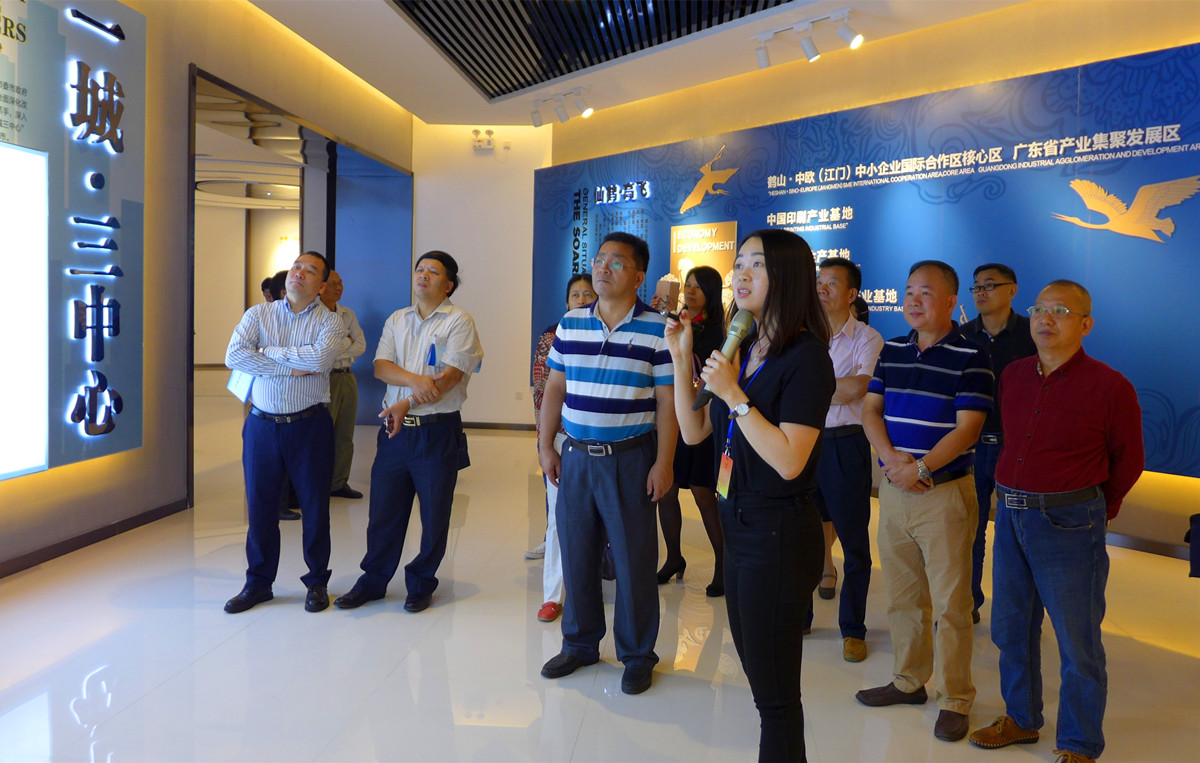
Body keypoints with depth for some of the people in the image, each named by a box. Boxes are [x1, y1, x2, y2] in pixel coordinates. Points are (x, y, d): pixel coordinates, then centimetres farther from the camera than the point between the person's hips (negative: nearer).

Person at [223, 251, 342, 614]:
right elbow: (234, 356, -10)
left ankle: (317, 582, 23)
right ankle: (258, 583, 25)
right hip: (262, 424, 2)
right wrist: (290, 368, -16)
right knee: (260, 505, 9)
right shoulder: (258, 314, 5)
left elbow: (320, 357, -20)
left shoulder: (328, 321, 0)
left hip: (309, 425, -2)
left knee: (315, 505, 6)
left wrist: (267, 351, -11)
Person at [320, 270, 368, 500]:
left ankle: (339, 483, 18)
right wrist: (346, 341, -4)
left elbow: (361, 345, 5)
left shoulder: (348, 314, 14)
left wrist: (337, 348, -7)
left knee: (345, 435, 9)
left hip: (348, 377, 6)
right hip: (325, 377, -6)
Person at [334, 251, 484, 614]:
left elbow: (451, 377, -13)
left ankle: (421, 584, 23)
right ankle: (373, 581, 26)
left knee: (434, 515, 5)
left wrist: (407, 404, -16)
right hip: (395, 428, 4)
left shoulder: (459, 322, -3)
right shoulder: (396, 320, 14)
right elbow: (381, 367, 2)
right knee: (383, 509, 10)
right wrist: (415, 381, -18)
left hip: (438, 431, -4)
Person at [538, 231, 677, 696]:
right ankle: (580, 644, 32)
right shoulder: (570, 326, 7)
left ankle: (637, 656, 22)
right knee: (576, 555, 13)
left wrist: (663, 464, -10)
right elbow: (554, 389, 12)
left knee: (634, 561, 4)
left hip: (630, 460, -4)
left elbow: (667, 403, -6)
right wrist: (545, 446, 7)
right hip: (577, 457, 4)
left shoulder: (658, 330, -6)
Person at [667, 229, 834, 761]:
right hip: (738, 527, 9)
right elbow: (693, 433, 10)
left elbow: (789, 461, -23)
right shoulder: (742, 351, 10)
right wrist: (682, 361, 2)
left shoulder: (806, 356, -16)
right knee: (760, 678, 21)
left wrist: (733, 395, -22)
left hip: (778, 535, -9)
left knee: (774, 695, 5)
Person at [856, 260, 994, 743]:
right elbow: (871, 409, 7)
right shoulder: (891, 351, 10)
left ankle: (954, 700, 16)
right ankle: (909, 680, 31)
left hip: (945, 492, -5)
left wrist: (922, 468, -19)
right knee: (901, 595, 15)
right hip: (893, 490, 6)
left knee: (950, 603, 2)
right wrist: (890, 457, -10)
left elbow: (966, 429, -13)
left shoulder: (970, 357, -7)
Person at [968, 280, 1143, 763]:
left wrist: (1092, 510, 8)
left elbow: (1128, 461, 1)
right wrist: (1013, 497, 12)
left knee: (1077, 642, 5)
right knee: (1011, 628, 16)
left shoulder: (1109, 387, -10)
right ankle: (1021, 719, 35)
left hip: (1069, 525, -5)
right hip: (1010, 517, 6)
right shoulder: (1013, 376, 5)